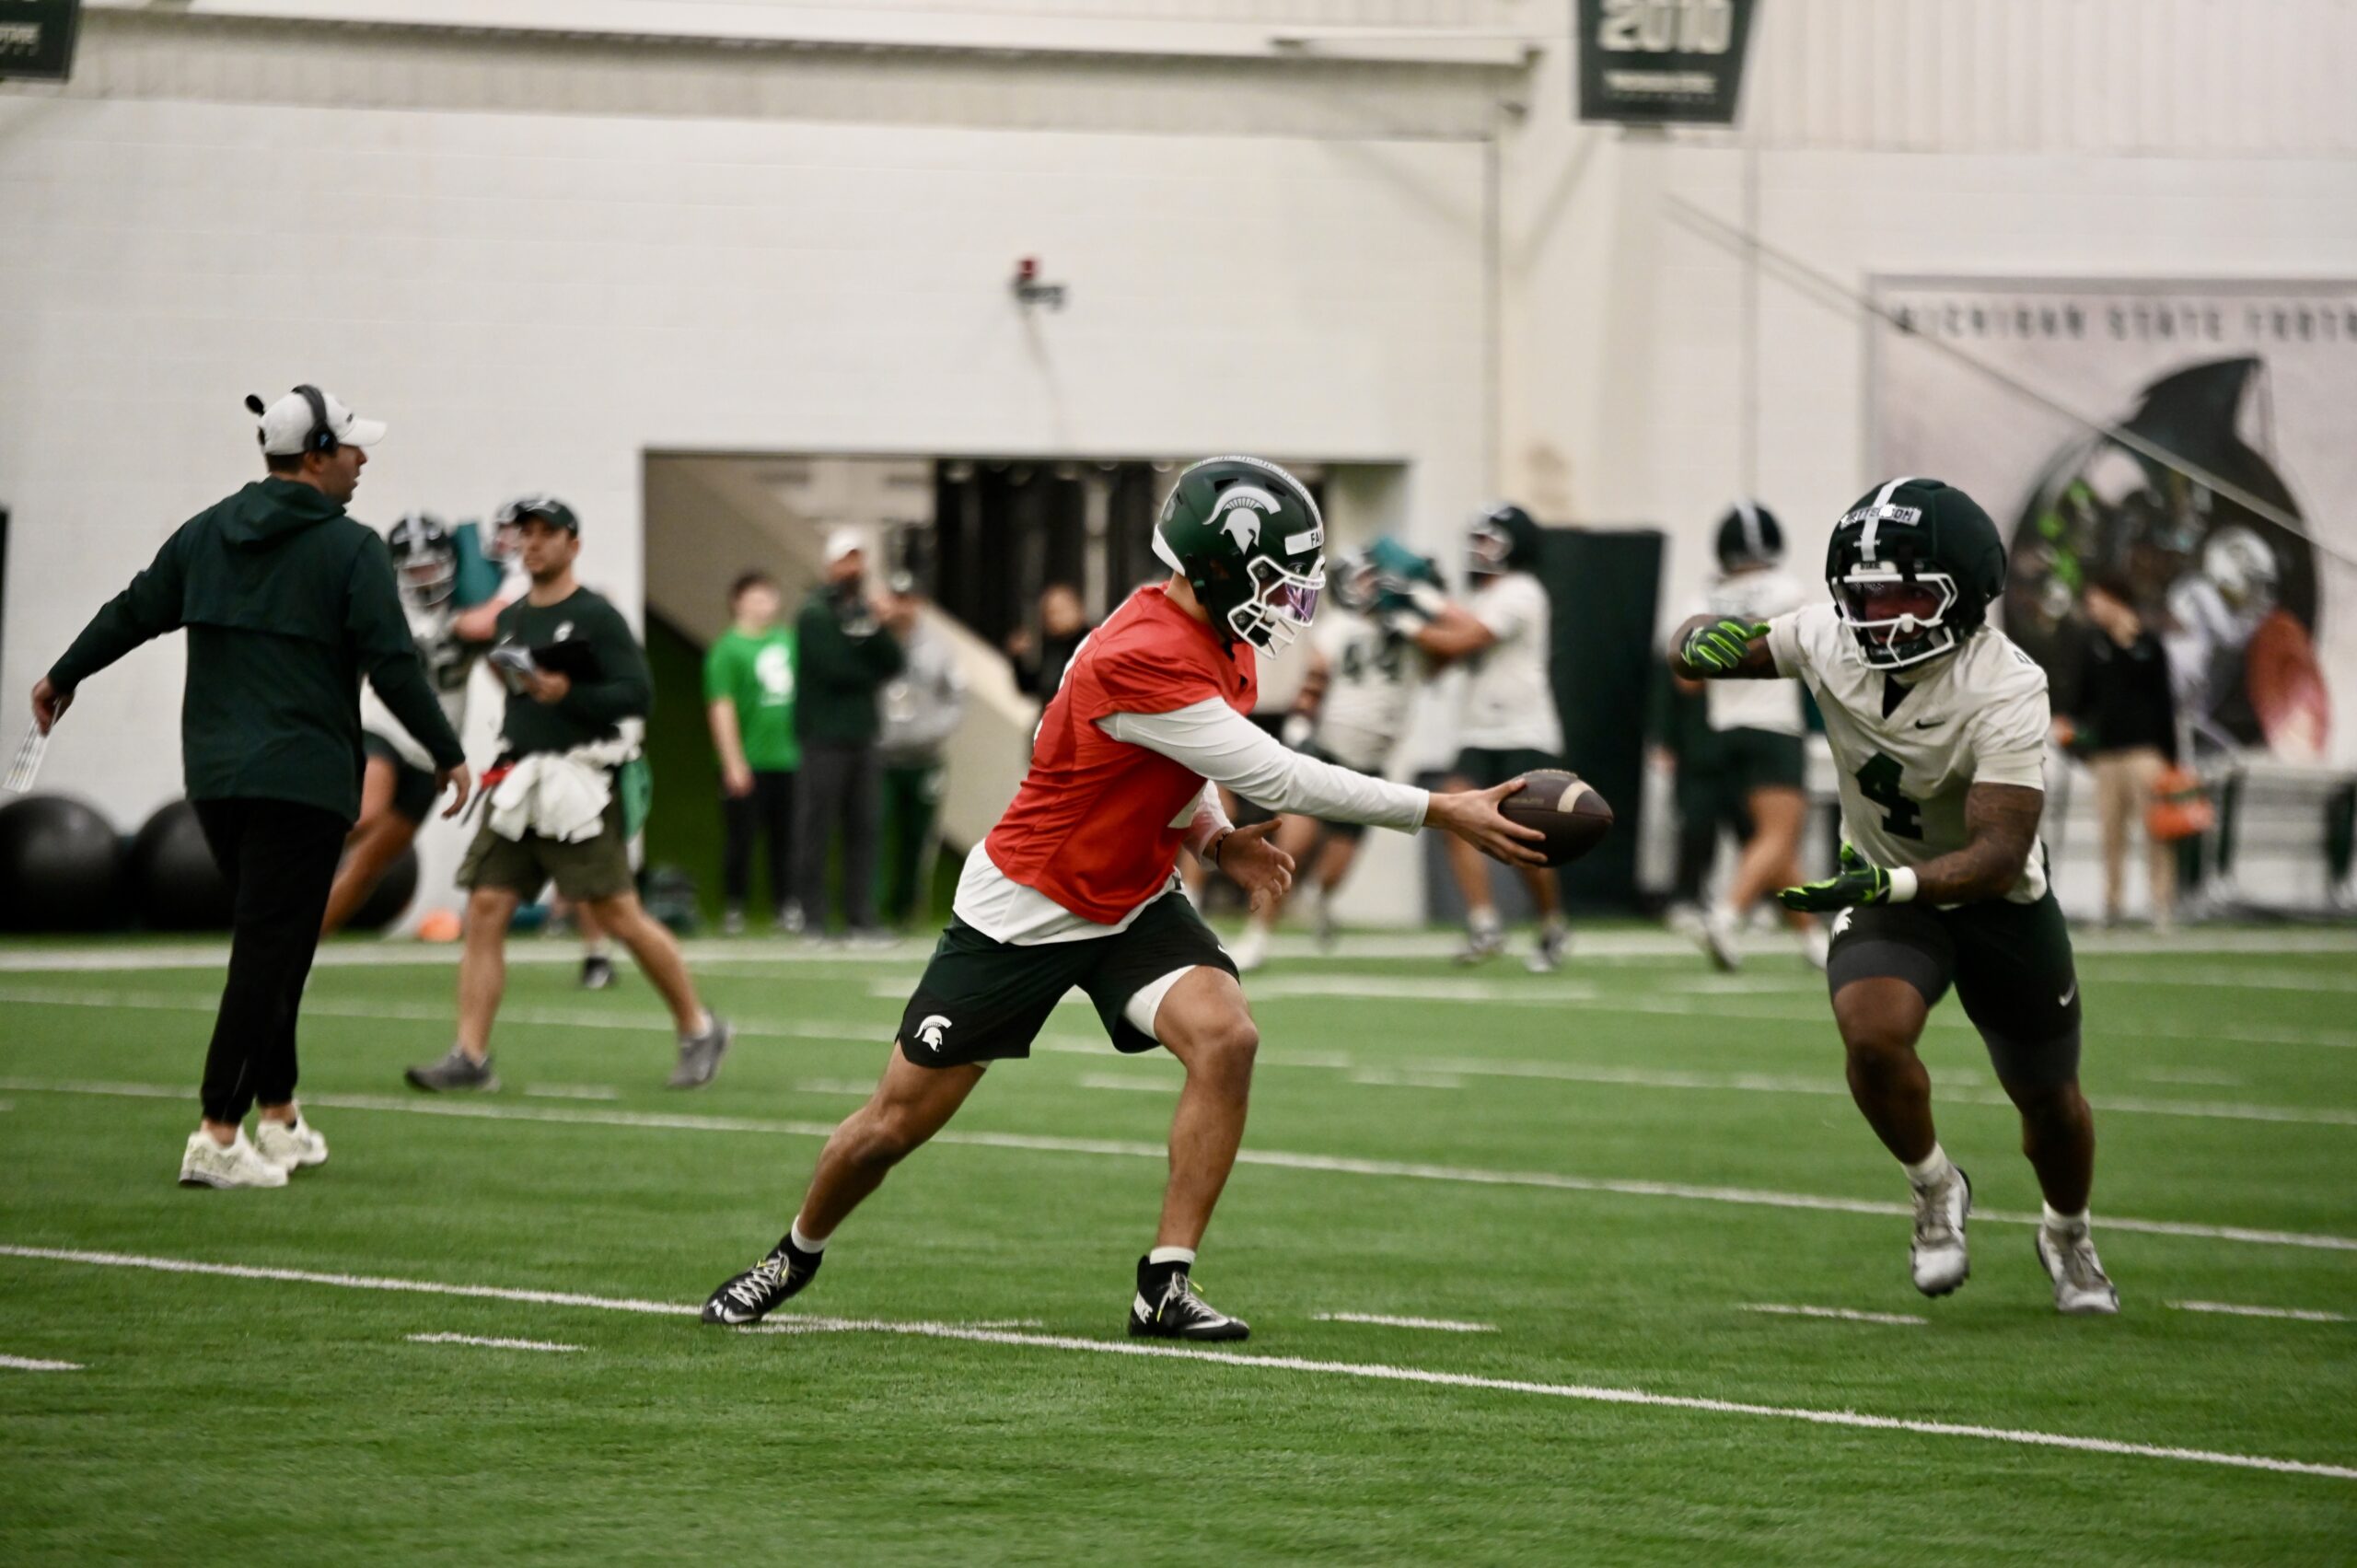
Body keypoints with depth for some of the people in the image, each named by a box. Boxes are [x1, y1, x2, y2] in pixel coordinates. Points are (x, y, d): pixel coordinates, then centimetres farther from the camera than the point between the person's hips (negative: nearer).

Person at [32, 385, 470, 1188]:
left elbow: (133, 612, 17)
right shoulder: (350, 548, -8)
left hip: (214, 775, 7)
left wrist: (64, 676, 33)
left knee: (271, 947, 19)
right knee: (270, 952, -6)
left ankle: (280, 1119, 24)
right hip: (302, 782, -7)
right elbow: (393, 664, -12)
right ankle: (218, 1136, -12)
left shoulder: (208, 532, 9)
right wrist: (448, 755, -1)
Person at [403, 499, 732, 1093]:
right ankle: (470, 1056, -6)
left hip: (580, 789, -7)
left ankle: (698, 1031, 10)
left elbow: (637, 694, -13)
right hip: (517, 790, 7)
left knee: (619, 915, -6)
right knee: (485, 909, -5)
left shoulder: (596, 618, -6)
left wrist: (568, 695, -21)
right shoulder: (511, 619, 16)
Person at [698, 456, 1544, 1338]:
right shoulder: (1142, 658, -32)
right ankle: (797, 1254, 34)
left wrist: (1213, 839, -3)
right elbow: (1280, 779, -34)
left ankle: (1165, 1287, -16)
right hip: (1025, 909, -7)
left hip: (1134, 903, 7)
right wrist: (1442, 813, -32)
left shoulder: (1220, 647, -2)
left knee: (1226, 1037, -22)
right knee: (893, 1127, 4)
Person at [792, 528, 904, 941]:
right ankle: (812, 918, -3)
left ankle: (862, 918, 6)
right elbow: (834, 669, -15)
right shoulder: (816, 615, -5)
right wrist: (871, 676, 2)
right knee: (816, 829, -6)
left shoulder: (866, 611, 16)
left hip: (861, 735, 7)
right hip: (825, 736, -7)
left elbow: (893, 664, 6)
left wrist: (879, 629, -11)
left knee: (863, 829, 5)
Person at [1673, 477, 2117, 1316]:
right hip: (1883, 884, 2)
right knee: (1873, 1035, -28)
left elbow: (1999, 856, -38)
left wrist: (1890, 885, -53)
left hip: (1996, 901, -2)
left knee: (2047, 1097, 15)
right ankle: (1936, 1187, 2)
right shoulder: (1830, 640, -21)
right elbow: (1697, 648, -5)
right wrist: (1706, 639, -31)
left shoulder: (2004, 691, -34)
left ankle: (2068, 1237, 48)